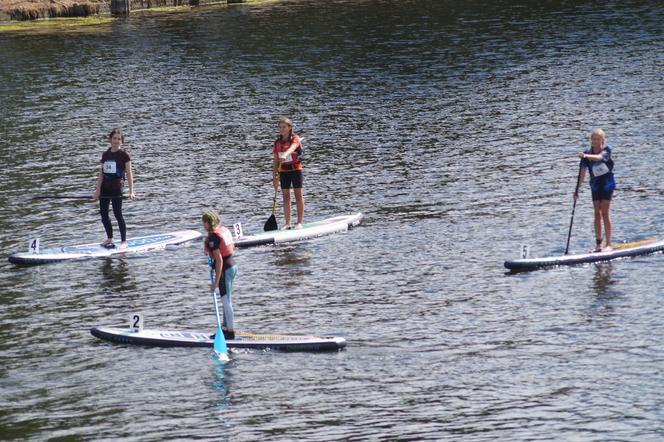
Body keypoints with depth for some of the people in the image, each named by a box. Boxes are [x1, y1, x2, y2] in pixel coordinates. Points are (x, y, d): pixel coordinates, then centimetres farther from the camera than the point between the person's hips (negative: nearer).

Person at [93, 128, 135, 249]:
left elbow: (129, 174, -6)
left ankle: (124, 241, 0)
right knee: (103, 214, 9)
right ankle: (109, 239, 23)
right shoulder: (105, 155, 11)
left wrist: (131, 191, -11)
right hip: (105, 188, 6)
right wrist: (98, 190, 6)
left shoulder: (123, 155, -4)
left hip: (116, 187, -6)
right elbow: (101, 173, 11)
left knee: (118, 214, -7)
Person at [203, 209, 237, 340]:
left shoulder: (213, 237, -21)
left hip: (224, 270, -9)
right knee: (226, 300, 19)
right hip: (232, 266, 9)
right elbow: (233, 247, 20)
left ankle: (230, 332, 4)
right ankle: (226, 328, 28)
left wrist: (216, 282, -23)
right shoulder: (224, 230, 5)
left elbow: (219, 260, -25)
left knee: (226, 301, -1)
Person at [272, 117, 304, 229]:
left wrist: (285, 155, -49)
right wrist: (274, 176, 5)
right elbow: (275, 161, 10)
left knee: (298, 195, -3)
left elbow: (292, 148, -29)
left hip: (295, 169, -5)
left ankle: (299, 222, 0)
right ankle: (288, 223, 8)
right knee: (286, 196, 5)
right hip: (283, 171, 5)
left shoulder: (295, 139, -6)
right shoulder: (278, 142, 8)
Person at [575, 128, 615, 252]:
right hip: (595, 185, 4)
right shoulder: (587, 153, 0)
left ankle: (608, 244, -5)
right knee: (597, 213, 6)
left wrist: (586, 156, -51)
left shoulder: (607, 149, -10)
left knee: (605, 213, -8)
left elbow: (599, 157, -33)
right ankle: (598, 244, 11)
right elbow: (582, 172, -3)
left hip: (607, 183, -4)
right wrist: (577, 189, -9)